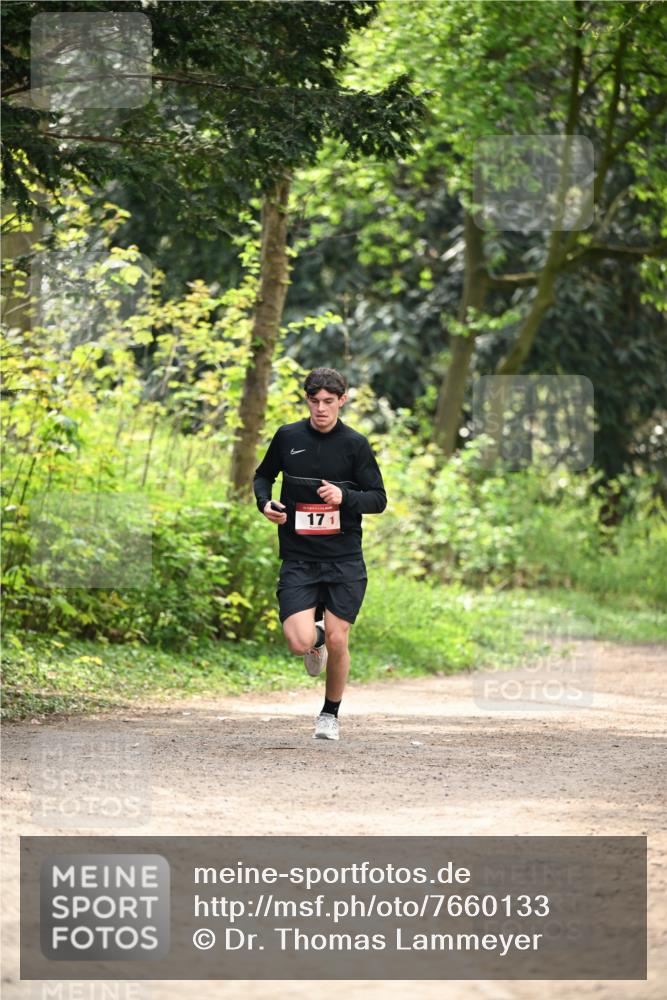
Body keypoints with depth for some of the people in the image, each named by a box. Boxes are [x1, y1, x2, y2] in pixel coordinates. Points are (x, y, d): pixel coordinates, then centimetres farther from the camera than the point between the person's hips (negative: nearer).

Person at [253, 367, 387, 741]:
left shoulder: (356, 444, -2)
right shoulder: (288, 437, 2)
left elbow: (379, 499, -1)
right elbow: (263, 475, 19)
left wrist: (344, 496, -19)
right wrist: (265, 502, -2)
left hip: (344, 560, -1)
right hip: (298, 559, 1)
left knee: (337, 641, -1)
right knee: (301, 642, -14)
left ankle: (331, 714, 23)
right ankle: (316, 633, 25)